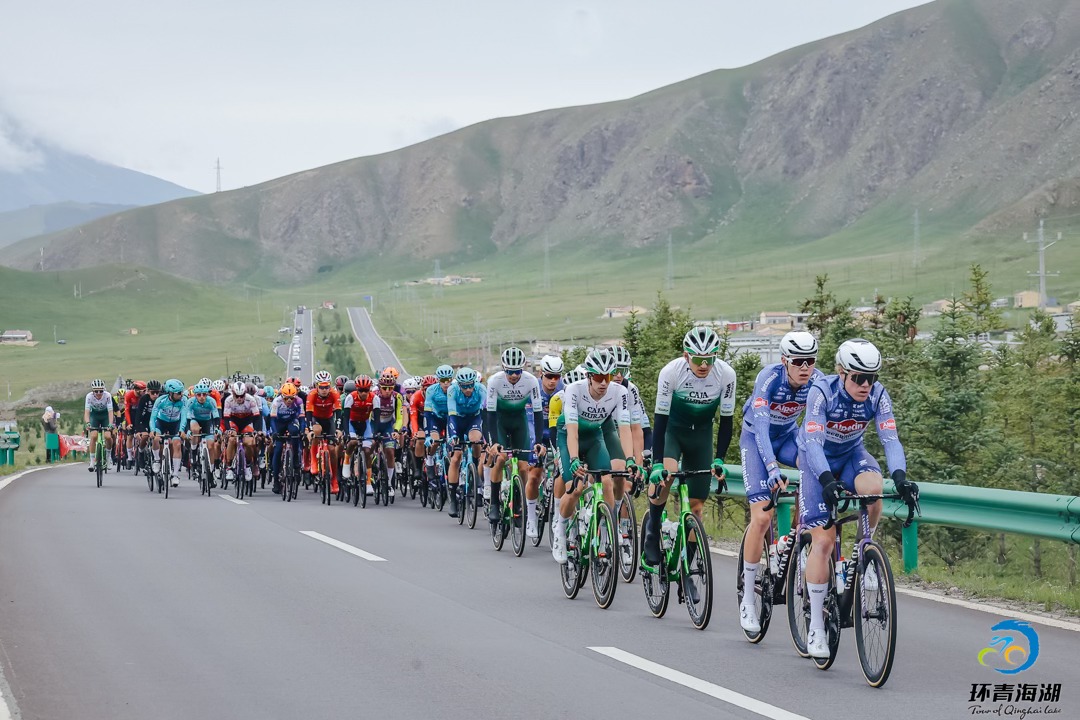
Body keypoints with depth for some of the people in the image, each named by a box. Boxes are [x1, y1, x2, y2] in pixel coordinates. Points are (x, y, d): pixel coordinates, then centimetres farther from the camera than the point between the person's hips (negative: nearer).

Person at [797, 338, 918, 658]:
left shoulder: (878, 396, -20)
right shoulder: (822, 392, -28)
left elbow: (890, 439, -27)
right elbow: (813, 442, -36)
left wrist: (900, 476, -45)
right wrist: (827, 480, -52)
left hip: (852, 454, 3)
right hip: (818, 460, -3)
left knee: (873, 488, -34)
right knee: (823, 540, -13)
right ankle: (816, 626, -6)